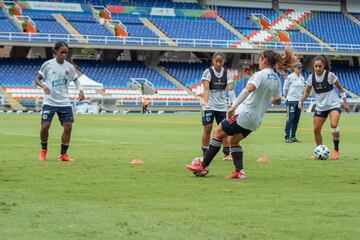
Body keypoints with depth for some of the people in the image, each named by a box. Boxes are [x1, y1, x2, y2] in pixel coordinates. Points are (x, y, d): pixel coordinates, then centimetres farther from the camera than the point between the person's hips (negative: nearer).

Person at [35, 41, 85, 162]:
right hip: (49, 101, -2)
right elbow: (37, 79, -1)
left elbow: (75, 79, 18)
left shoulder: (69, 67, 2)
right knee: (45, 126, -10)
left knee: (68, 126, -6)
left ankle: (63, 154, 6)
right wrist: (43, 85, -22)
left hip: (64, 102, 3)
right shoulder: (48, 64, -5)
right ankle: (43, 151, 14)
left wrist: (80, 90, 0)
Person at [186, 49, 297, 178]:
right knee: (234, 140, 20)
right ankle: (239, 171, 5)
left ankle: (204, 166, 7)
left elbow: (248, 89, -32)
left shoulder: (260, 75, -14)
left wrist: (233, 107, -36)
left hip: (244, 113, -8)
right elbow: (277, 101, 21)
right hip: (255, 120, 8)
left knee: (218, 134, 5)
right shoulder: (276, 79, 8)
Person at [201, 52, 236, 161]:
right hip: (209, 106, -3)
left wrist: (234, 103, -23)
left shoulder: (227, 73, 1)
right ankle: (205, 153, 2)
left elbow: (230, 89, -9)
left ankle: (227, 153, 12)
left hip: (222, 106, 3)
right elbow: (206, 88, -19)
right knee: (208, 128, -6)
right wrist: (206, 102, -34)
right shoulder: (208, 72, -8)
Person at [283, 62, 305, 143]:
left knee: (296, 119, 7)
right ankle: (287, 137, -6)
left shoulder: (302, 78, 11)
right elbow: (285, 88, 0)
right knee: (290, 119, -8)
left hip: (299, 100, 6)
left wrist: (301, 98, 16)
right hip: (291, 100, -6)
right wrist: (286, 96, 8)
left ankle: (293, 137, 14)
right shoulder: (290, 77, -6)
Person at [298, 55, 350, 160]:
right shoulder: (311, 77, -4)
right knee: (316, 130, 2)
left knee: (333, 125, -28)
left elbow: (340, 88, -1)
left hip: (333, 105, -5)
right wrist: (301, 101, -12)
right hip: (320, 107, 5)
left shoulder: (330, 75, -14)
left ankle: (336, 150, -13)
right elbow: (307, 93, 7)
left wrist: (345, 103, 1)